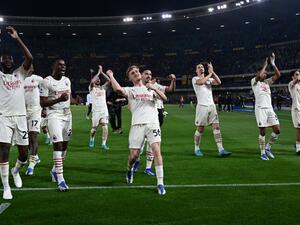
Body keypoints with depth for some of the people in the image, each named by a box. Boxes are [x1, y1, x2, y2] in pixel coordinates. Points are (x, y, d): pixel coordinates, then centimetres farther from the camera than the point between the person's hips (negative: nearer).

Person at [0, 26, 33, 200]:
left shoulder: (20, 73, 11)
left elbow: (30, 59, -6)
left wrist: (17, 39, -12)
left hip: (20, 117, 2)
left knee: (24, 154, 6)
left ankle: (16, 171, 39)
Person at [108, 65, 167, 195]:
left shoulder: (150, 89, 19)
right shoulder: (130, 90, 11)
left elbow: (164, 98, 5)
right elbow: (117, 89, -11)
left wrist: (154, 88, -7)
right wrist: (111, 76, 2)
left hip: (153, 123, 1)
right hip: (137, 125, -1)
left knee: (156, 150, -15)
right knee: (134, 155, -1)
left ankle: (160, 183, -8)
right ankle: (129, 170, 35)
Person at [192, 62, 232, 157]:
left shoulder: (209, 79, 18)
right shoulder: (195, 79, 3)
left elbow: (218, 82, 0)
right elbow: (201, 82, -20)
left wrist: (212, 72, -6)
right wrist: (210, 73, -9)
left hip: (212, 106, 5)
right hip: (202, 106, -5)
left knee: (216, 127, -4)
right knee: (200, 129, 2)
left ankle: (221, 150, -8)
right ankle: (197, 149, 17)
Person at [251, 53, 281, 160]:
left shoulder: (267, 82, 20)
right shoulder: (254, 81, 3)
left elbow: (278, 75, 10)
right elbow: (259, 76, -18)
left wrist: (273, 63, 4)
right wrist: (265, 64, -6)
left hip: (270, 108, 6)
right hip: (260, 108, -6)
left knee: (277, 130, 2)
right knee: (262, 132, -4)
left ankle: (268, 147, 19)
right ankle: (262, 153, 8)